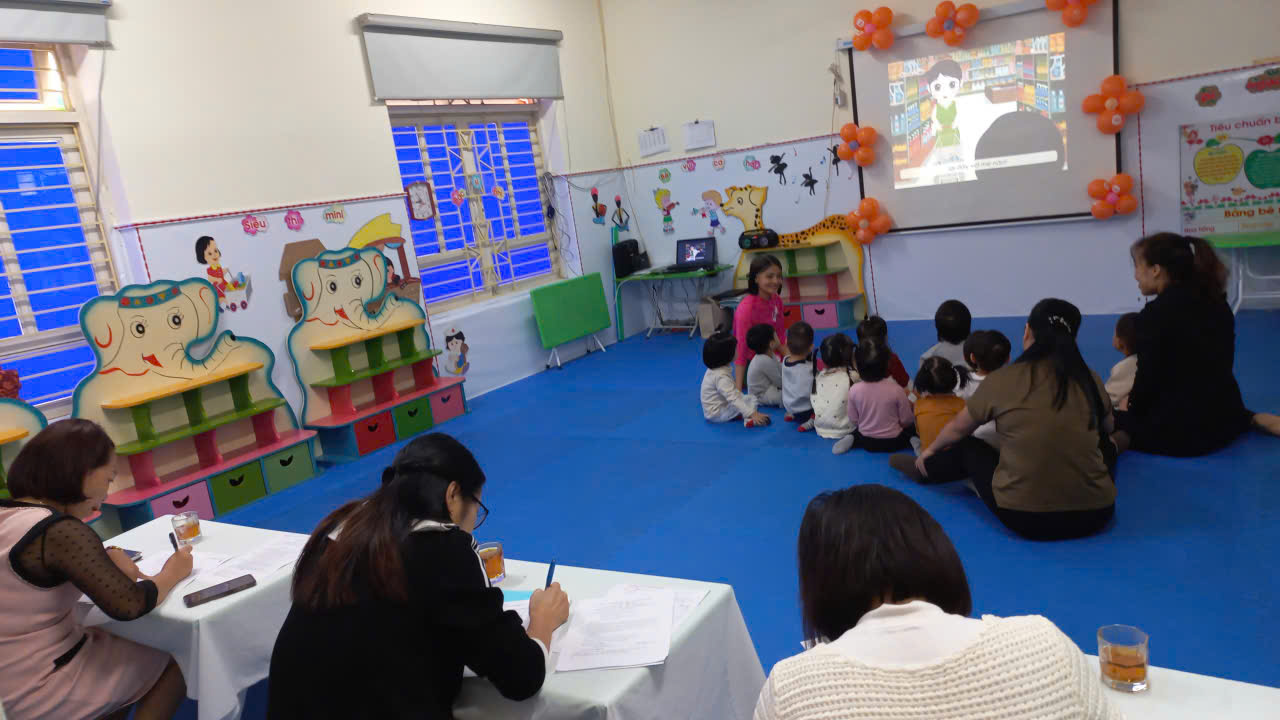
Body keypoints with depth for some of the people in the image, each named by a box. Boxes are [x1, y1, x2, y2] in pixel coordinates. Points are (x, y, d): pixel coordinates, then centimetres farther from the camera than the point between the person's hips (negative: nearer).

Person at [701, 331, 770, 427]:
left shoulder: (714, 369, 3)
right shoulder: (721, 376, -28)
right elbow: (733, 399, -35)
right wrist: (752, 414, -39)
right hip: (716, 413, -10)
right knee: (751, 400, -16)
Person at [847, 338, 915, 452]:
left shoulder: (854, 390, -18)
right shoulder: (896, 390, -24)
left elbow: (854, 421, -6)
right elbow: (906, 421, -12)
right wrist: (909, 405, 10)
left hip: (867, 443, 1)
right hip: (893, 442, -1)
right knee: (914, 426, 26)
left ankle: (852, 440, 5)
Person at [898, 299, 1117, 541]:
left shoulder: (1001, 380, -5)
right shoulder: (1091, 381, 1)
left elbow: (958, 429, 13)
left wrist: (930, 451, 34)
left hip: (1022, 516, -2)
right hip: (1095, 514, 2)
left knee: (968, 448, 27)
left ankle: (922, 470, 47)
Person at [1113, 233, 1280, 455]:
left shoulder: (1154, 314, -17)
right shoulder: (1217, 303, 7)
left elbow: (1148, 376, -15)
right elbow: (1220, 365, 15)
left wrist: (1132, 410, 3)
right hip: (1224, 415, 8)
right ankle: (1253, 419, 19)